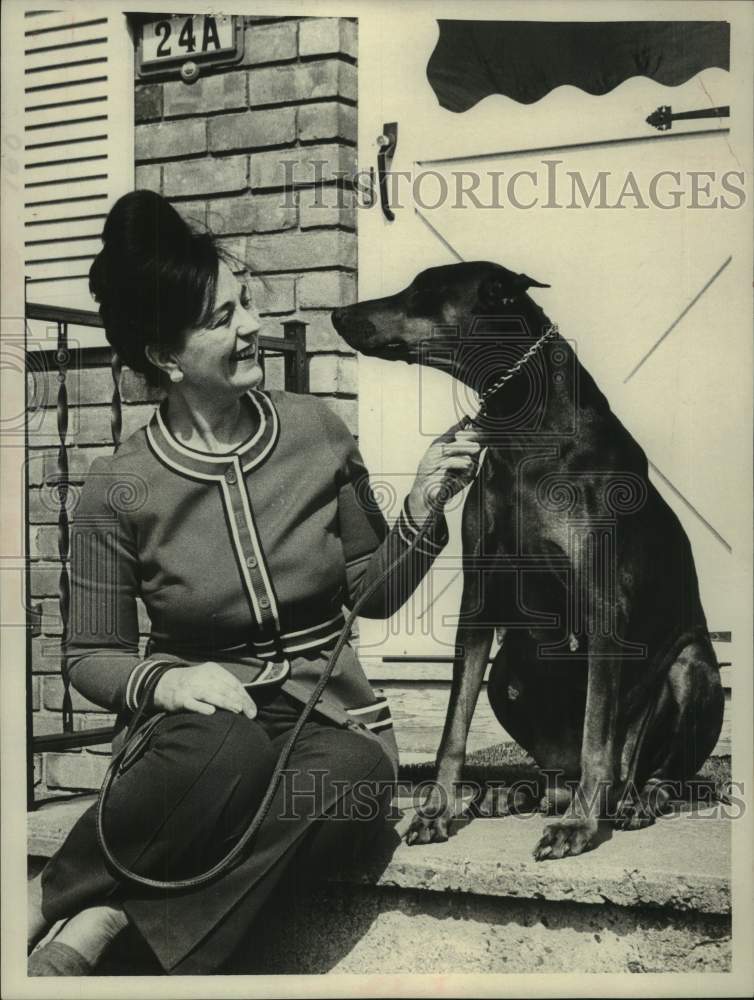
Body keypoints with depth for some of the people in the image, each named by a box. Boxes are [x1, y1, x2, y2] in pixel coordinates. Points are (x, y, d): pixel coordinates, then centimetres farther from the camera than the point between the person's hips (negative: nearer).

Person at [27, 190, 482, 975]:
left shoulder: (316, 431, 0)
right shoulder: (120, 486, -7)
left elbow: (373, 594, 10)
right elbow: (89, 655, 2)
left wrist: (420, 511, -8)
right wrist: (165, 679, -19)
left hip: (327, 709, 3)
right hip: (203, 721, -2)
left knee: (346, 781, -36)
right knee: (229, 754, -40)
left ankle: (100, 919, -27)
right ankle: (41, 899, -21)